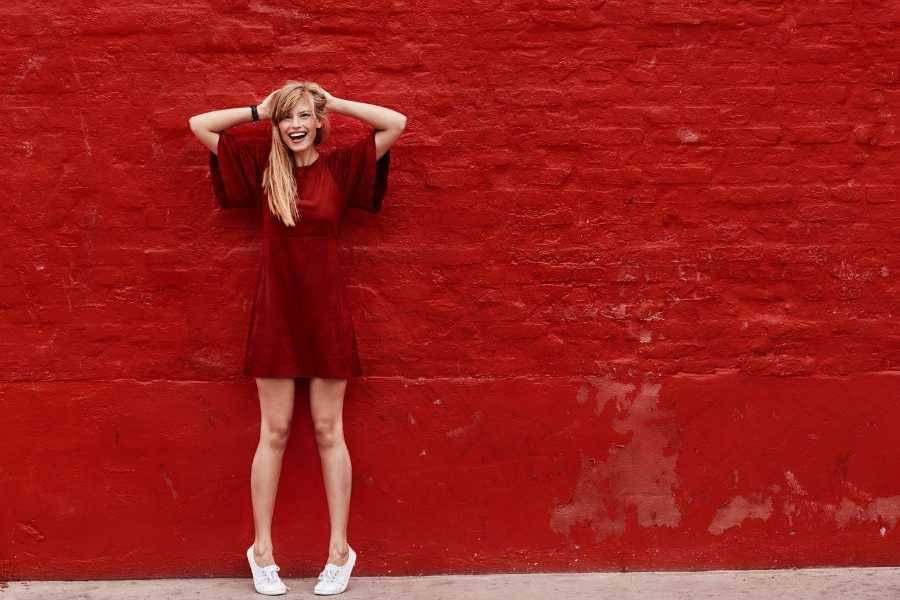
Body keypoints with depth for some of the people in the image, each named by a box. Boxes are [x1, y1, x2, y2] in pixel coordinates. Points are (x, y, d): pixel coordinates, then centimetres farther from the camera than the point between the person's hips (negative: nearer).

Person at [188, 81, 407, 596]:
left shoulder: (340, 166, -1)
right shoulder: (262, 165, 1)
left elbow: (397, 123, -6)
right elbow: (199, 125, 1)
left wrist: (335, 103, -2)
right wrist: (259, 111, 0)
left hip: (326, 313, 0)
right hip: (276, 313, 0)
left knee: (329, 432, 6)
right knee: (274, 432, 6)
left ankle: (340, 549, 14)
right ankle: (262, 549, 16)